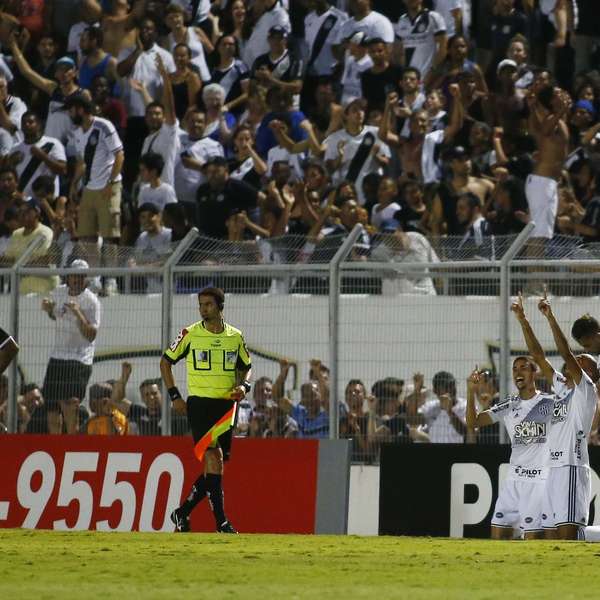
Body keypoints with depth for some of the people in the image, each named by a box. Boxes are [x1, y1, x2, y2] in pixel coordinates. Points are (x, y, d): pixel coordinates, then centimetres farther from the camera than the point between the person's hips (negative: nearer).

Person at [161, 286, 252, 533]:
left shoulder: (235, 336, 7)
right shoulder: (189, 334, -1)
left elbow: (246, 367, 21)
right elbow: (166, 361, 10)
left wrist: (243, 385, -1)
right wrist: (174, 396, 2)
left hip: (226, 404, 4)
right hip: (199, 402, -4)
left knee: (217, 464, 6)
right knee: (214, 457, -18)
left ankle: (182, 513, 22)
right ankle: (221, 522, -19)